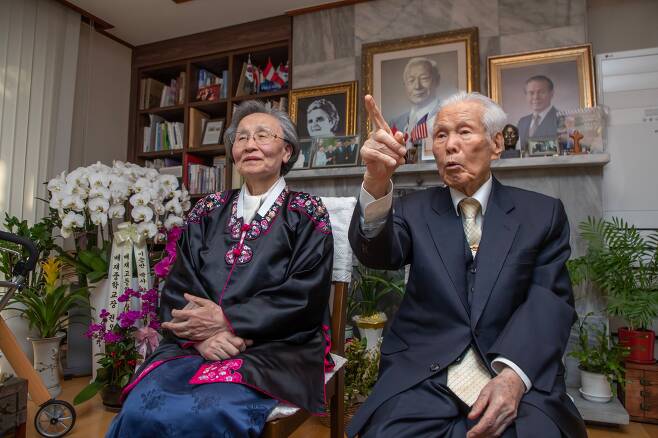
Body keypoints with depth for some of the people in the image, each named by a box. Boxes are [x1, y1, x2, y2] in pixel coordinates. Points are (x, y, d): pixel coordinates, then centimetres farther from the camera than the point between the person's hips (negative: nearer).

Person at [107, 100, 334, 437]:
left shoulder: (306, 214, 1)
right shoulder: (208, 211, 13)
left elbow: (304, 296, -9)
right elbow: (176, 288, 7)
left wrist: (227, 320, -14)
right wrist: (201, 333, -12)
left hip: (275, 348, -3)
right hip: (196, 345, 3)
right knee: (139, 411, -23)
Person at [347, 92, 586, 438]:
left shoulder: (543, 214, 8)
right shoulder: (414, 209, 9)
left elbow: (549, 302, -2)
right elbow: (379, 253, -10)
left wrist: (513, 375, -19)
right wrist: (377, 183, -30)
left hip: (519, 374, 0)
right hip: (422, 373, 1)